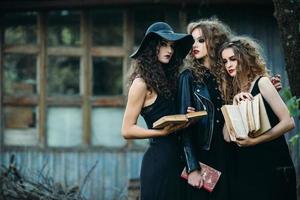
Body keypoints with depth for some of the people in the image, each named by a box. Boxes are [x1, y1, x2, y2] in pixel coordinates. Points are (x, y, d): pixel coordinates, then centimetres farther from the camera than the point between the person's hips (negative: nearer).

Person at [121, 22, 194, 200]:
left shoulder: (167, 78, 13)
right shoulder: (142, 83, -8)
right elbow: (127, 130, -11)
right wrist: (162, 132, -20)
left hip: (174, 157, 8)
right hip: (159, 157, -7)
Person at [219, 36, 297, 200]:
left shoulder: (261, 82, -4)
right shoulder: (233, 91, 13)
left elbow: (288, 122, -12)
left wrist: (254, 141, -15)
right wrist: (235, 105, -10)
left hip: (272, 163, -6)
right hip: (245, 165, 6)